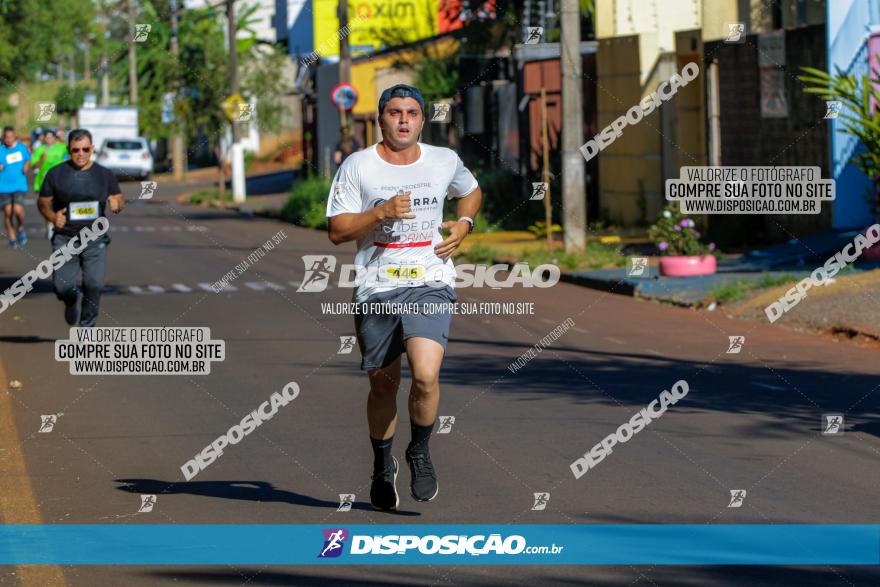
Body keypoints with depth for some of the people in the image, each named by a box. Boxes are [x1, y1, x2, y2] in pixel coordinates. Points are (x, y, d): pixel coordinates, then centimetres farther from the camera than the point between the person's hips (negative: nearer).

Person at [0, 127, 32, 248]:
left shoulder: (22, 148, 3)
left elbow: (28, 159, 21)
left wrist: (26, 167, 1)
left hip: (19, 185, 0)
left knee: (18, 209, -17)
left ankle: (21, 229, 13)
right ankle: (12, 239, 16)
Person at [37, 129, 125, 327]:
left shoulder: (104, 175, 6)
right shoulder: (56, 174, 3)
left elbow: (119, 197, 12)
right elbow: (43, 201, 8)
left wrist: (117, 203, -13)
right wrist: (52, 217, -12)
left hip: (95, 239, 0)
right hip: (65, 238, 0)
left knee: (94, 285, -11)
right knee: (62, 286, -4)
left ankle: (86, 329, 5)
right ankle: (71, 303, 34)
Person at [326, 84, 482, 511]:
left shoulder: (445, 162, 6)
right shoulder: (357, 166, 0)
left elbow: (471, 192, 28)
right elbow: (336, 230, -2)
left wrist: (463, 224, 8)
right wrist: (381, 213, -17)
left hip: (431, 286, 0)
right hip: (376, 289, 0)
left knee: (425, 375, -20)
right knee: (383, 384, 9)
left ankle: (420, 451, 6)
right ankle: (382, 466, 33)